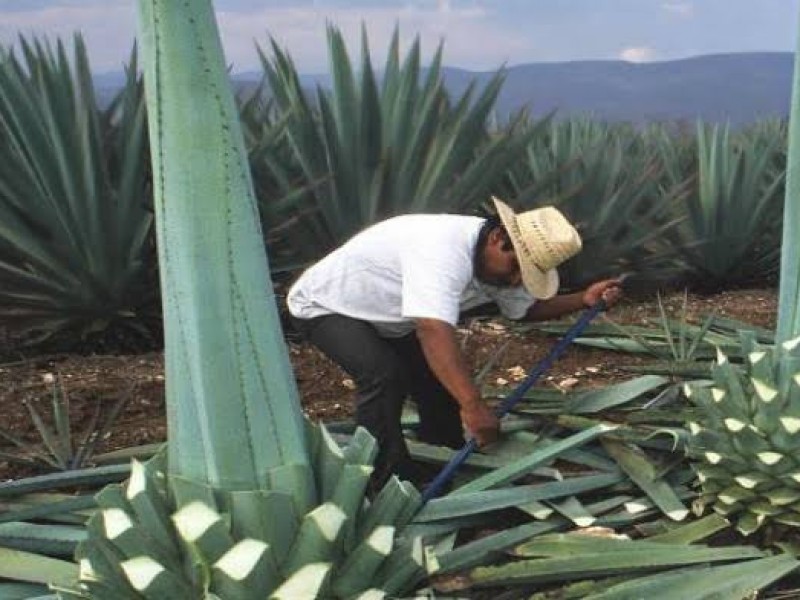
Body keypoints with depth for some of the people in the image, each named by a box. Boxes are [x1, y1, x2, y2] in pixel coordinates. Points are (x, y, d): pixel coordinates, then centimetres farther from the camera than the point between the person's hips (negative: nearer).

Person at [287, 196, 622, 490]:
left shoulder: (498, 261, -10)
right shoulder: (444, 252, -40)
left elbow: (525, 308, 5)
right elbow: (434, 331, -51)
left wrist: (583, 300, -10)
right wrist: (472, 404, -55)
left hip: (383, 318, 9)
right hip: (324, 306, -9)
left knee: (442, 379, 4)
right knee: (384, 375, -29)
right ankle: (387, 485, -16)